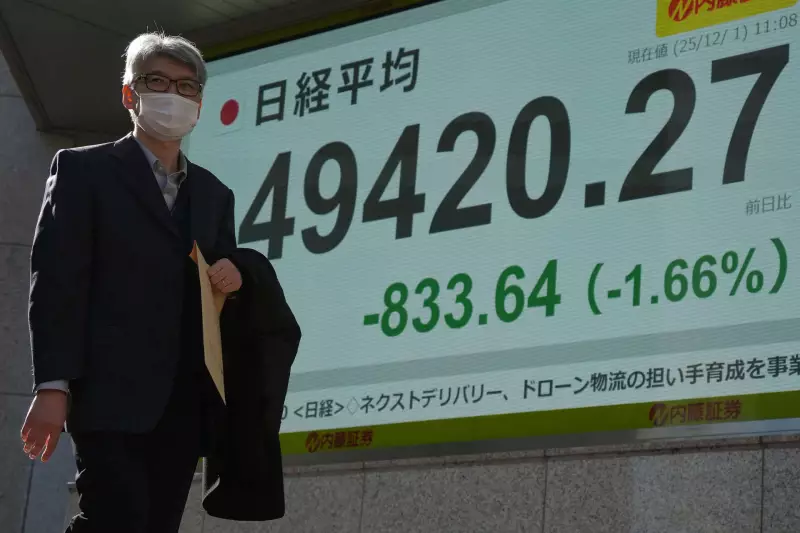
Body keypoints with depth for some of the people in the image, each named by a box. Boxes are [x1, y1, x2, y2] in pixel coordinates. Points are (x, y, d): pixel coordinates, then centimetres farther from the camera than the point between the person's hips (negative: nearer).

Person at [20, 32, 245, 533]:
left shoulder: (214, 193, 21)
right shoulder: (84, 169, 4)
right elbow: (57, 280, -5)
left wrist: (233, 276, 1)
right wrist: (53, 385, -15)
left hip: (184, 401, 5)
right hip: (111, 393, -5)